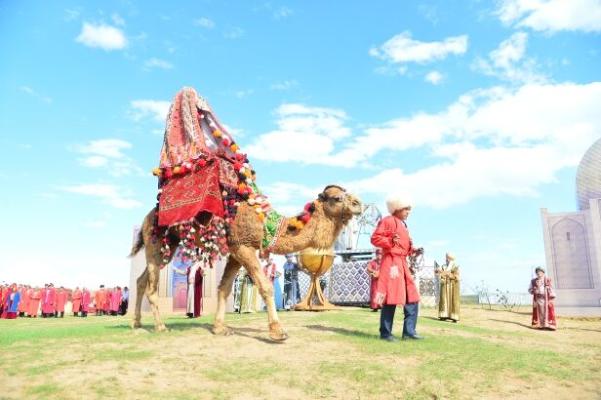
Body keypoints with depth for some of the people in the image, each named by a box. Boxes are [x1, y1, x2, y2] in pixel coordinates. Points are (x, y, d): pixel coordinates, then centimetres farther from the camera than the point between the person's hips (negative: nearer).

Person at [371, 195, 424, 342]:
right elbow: (375, 238, -11)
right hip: (391, 262, -10)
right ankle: (385, 332, 0)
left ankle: (409, 331, 14)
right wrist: (390, 241, -23)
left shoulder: (403, 225, 23)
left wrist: (413, 250, 10)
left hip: (402, 263, 10)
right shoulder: (387, 221, -5)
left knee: (412, 297, 8)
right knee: (391, 297, -9)